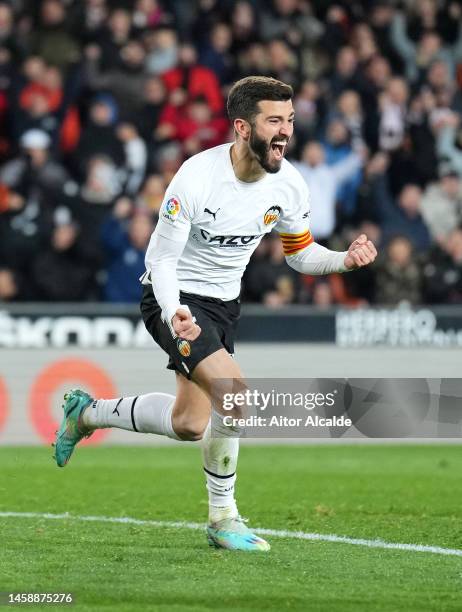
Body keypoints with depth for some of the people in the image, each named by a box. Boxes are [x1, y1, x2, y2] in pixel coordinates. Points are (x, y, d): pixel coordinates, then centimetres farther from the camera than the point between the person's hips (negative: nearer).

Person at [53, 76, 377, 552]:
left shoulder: (288, 183, -9)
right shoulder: (197, 177, -26)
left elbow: (299, 252, 7)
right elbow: (161, 258, -20)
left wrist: (344, 260, -14)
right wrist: (175, 315, -38)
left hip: (221, 303, 7)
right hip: (174, 299, -7)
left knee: (189, 425, 9)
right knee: (234, 392, -25)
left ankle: (87, 412, 34)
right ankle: (223, 518, -8)